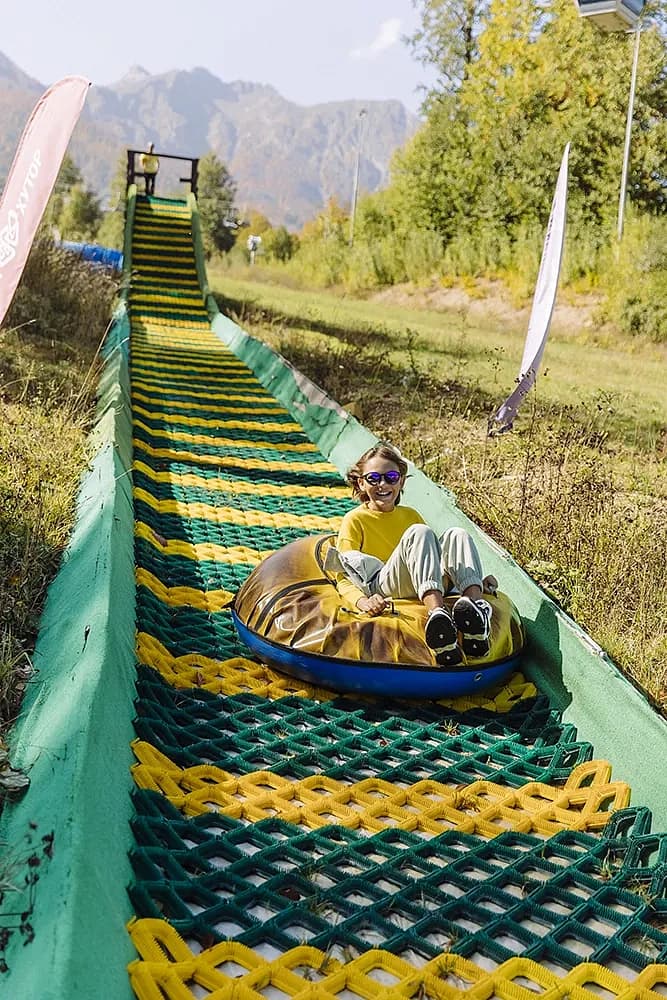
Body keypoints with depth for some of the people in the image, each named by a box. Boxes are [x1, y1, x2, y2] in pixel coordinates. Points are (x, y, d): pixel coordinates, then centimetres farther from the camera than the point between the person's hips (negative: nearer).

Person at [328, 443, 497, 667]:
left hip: (423, 588, 5)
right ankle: (438, 615, -55)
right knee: (418, 533, -29)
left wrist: (478, 580, 10)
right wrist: (362, 601, -25)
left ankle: (476, 606, -47)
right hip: (382, 587, -5)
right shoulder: (355, 520, 9)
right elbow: (345, 579, -1)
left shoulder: (410, 515, 26)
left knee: (457, 535, -18)